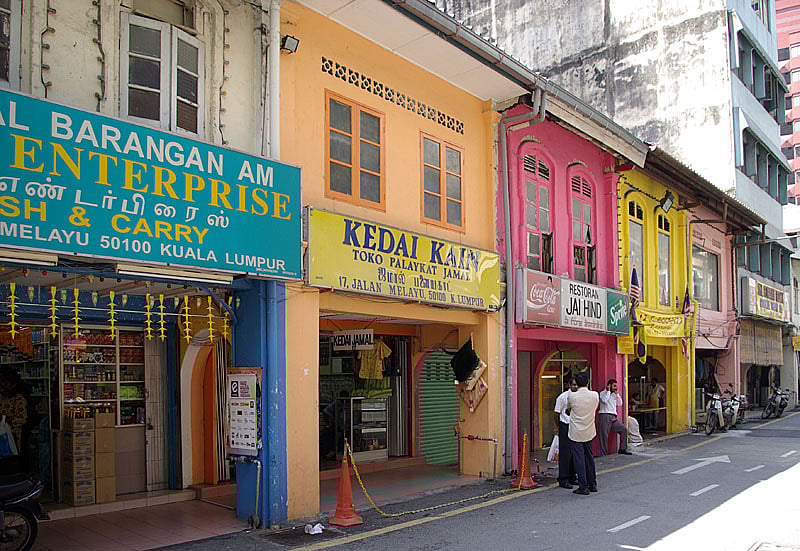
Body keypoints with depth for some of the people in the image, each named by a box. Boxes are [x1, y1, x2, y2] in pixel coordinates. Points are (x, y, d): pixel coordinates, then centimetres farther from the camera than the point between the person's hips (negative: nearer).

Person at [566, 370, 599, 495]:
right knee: (589, 458, 17)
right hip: (589, 432, 4)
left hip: (576, 433, -4)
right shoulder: (595, 395, -6)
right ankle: (592, 484, 26)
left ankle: (583, 487, 2)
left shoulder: (572, 396, -14)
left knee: (579, 459, 1)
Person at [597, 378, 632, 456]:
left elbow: (619, 404, 17)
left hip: (613, 417, 7)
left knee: (623, 429, -3)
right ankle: (603, 455, -2)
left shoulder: (614, 395, 22)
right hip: (605, 416, -7)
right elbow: (604, 400, -20)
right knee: (604, 436, -6)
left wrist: (617, 394, 11)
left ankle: (622, 449, 4)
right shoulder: (603, 393, 0)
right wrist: (608, 391, -9)